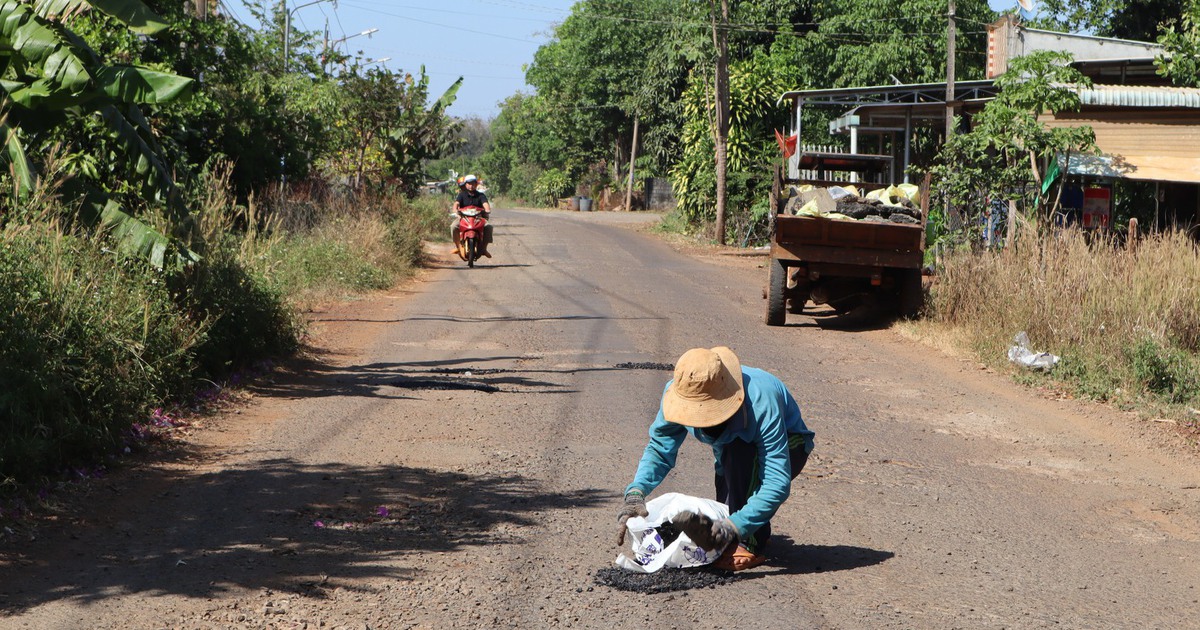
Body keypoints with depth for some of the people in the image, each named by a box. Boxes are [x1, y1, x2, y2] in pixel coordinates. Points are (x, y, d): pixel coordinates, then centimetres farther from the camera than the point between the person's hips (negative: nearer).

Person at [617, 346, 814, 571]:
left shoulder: (761, 403, -42)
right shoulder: (678, 391, -27)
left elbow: (777, 484, -43)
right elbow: (659, 449, -17)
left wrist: (735, 525, -54)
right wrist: (636, 491, -36)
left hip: (788, 447, -5)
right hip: (733, 458, 5)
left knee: (737, 449, -37)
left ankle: (750, 544, -26)